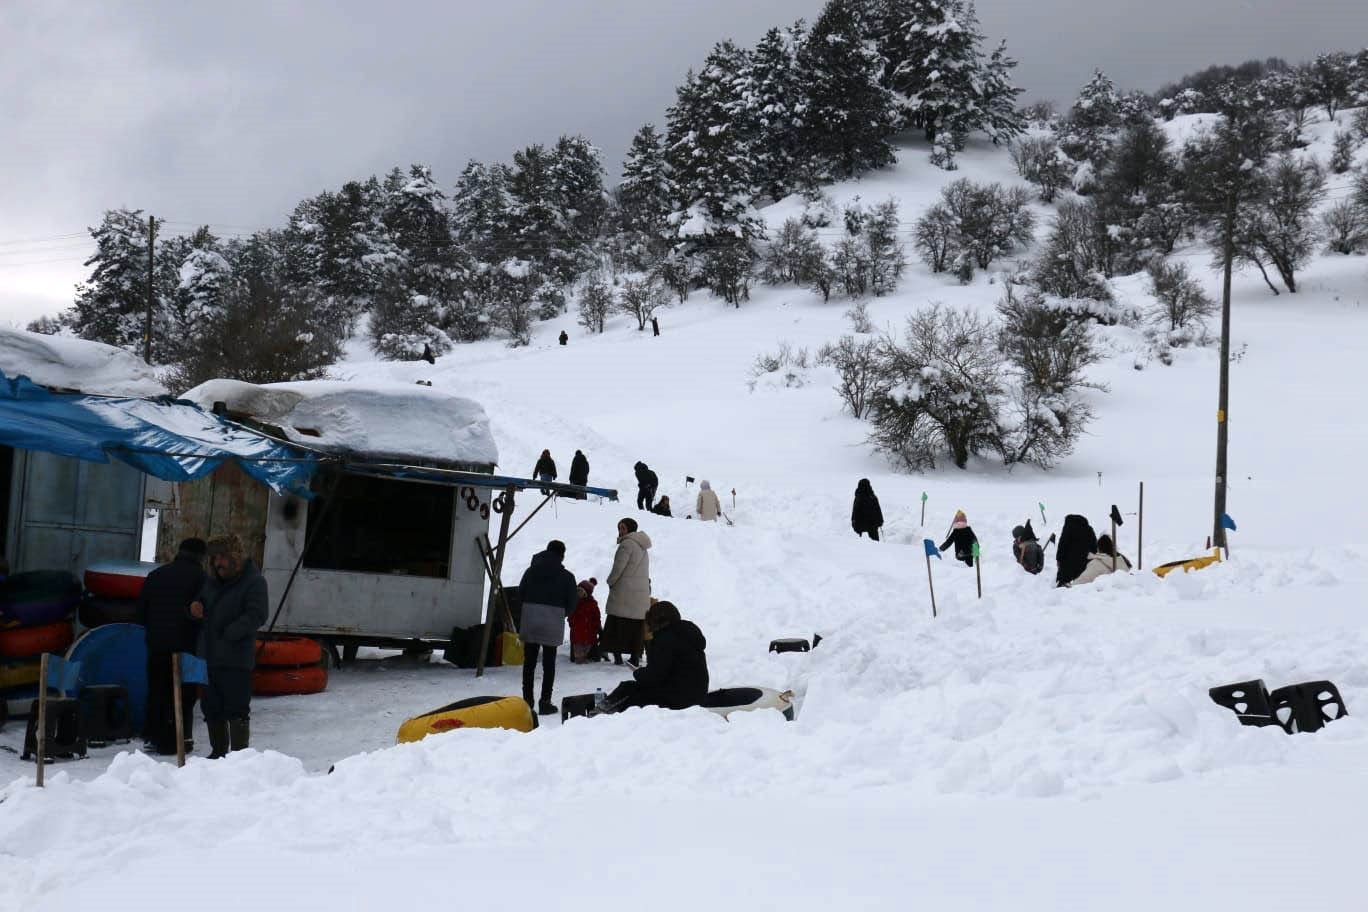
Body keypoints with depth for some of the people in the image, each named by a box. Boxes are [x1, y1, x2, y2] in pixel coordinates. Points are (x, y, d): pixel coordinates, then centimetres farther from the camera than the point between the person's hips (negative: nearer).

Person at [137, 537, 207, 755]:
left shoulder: (156, 575, 13)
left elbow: (141, 609, 13)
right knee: (184, 693, 1)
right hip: (185, 645, -5)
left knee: (156, 690, 12)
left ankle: (152, 735, 13)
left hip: (156, 643, 5)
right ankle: (177, 739, -2)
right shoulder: (199, 576, -4)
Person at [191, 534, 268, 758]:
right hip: (209, 657, 8)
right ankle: (218, 753, 24)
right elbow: (200, 606, 29)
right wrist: (194, 610, 4)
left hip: (236, 659, -8)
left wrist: (228, 634, -20)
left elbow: (256, 616, -16)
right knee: (212, 709, 13)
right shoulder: (212, 582, 18)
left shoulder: (253, 581, -5)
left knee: (237, 709, -7)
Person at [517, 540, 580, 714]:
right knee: (549, 663, 5)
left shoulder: (531, 571, 6)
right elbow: (572, 601, -2)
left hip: (530, 621, 2)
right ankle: (545, 702, 3)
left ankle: (527, 700, 11)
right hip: (552, 624, -2)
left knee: (529, 662, 10)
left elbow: (520, 593, 5)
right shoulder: (566, 576, -2)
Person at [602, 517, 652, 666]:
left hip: (624, 592, -8)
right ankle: (635, 657, 8)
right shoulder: (643, 547, 16)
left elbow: (618, 568, -14)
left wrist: (611, 582, 4)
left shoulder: (627, 544, -11)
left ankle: (617, 656, -6)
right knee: (637, 626, 9)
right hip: (642, 593, 8)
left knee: (617, 625, -2)